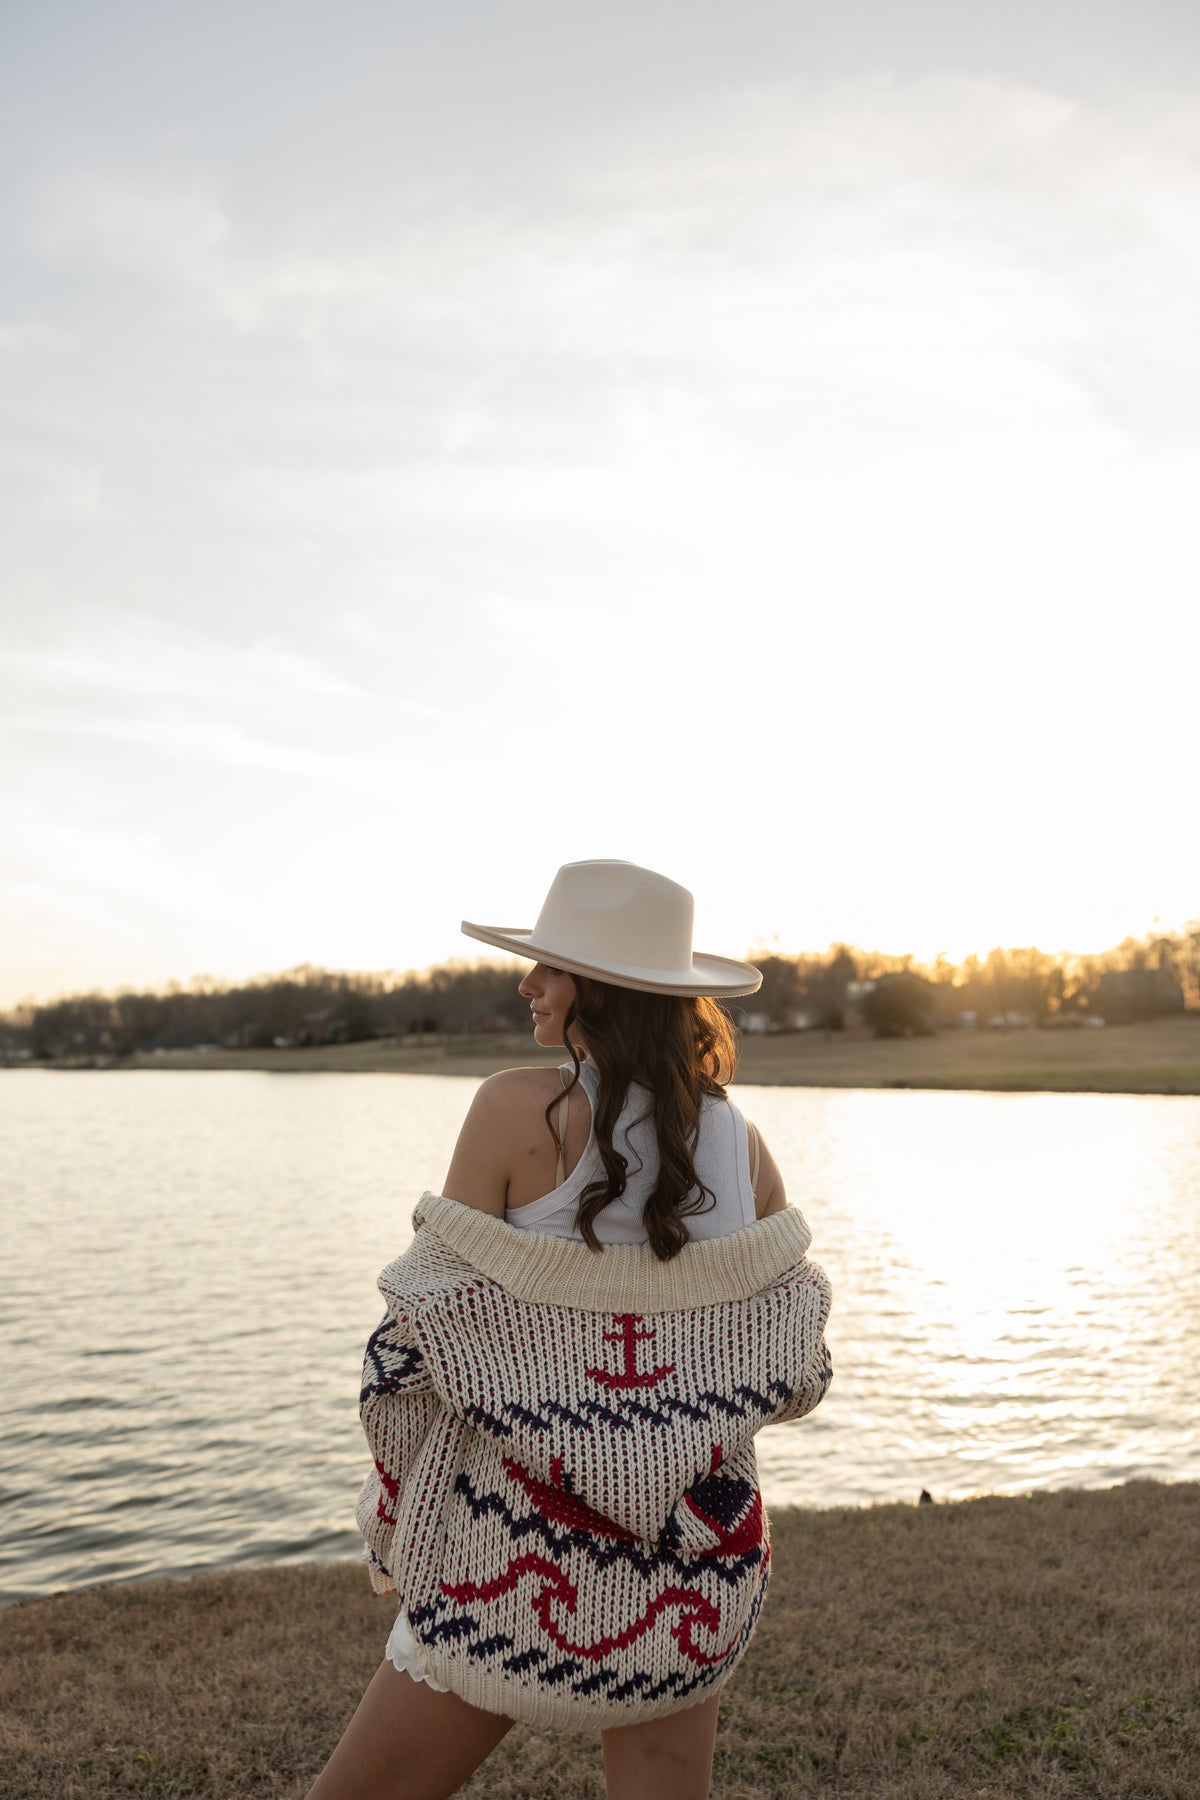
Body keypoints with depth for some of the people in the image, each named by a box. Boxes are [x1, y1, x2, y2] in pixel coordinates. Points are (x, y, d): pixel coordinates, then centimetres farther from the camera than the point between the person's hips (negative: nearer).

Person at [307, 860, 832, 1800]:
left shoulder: (518, 1108, -14)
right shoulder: (741, 1142, -3)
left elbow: (426, 1333, -11)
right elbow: (796, 1376, 3)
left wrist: (393, 1518, 4)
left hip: (525, 1558, -4)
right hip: (693, 1570, 4)